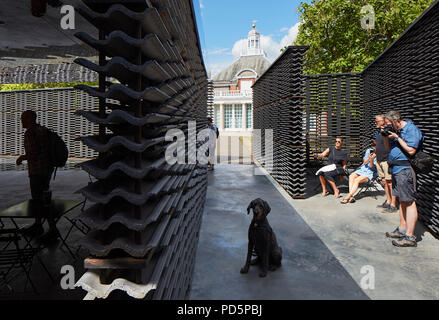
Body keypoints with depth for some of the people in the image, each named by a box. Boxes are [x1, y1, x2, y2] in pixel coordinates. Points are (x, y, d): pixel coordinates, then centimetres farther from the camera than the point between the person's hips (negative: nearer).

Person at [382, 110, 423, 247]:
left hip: (405, 170, -9)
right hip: (396, 169, 10)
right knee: (402, 201, 15)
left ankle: (410, 237, -4)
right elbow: (389, 148, 21)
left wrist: (397, 137, -17)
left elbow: (411, 150, -20)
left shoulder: (412, 130, -11)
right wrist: (386, 137, 5)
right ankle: (402, 230, 25)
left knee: (409, 202, -7)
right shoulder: (396, 130, 16)